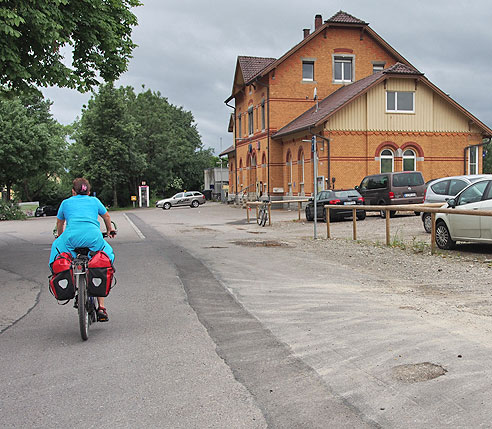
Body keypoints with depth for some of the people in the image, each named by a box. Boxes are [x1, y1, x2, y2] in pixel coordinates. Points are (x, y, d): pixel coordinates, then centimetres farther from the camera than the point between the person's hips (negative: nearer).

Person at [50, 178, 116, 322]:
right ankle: (101, 308, 11)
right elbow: (106, 216, 42)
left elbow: (59, 223, 43)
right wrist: (110, 230, 61)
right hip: (93, 235, 1)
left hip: (72, 235, -1)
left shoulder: (66, 202, 28)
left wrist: (60, 236, 63)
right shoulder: (94, 201, 28)